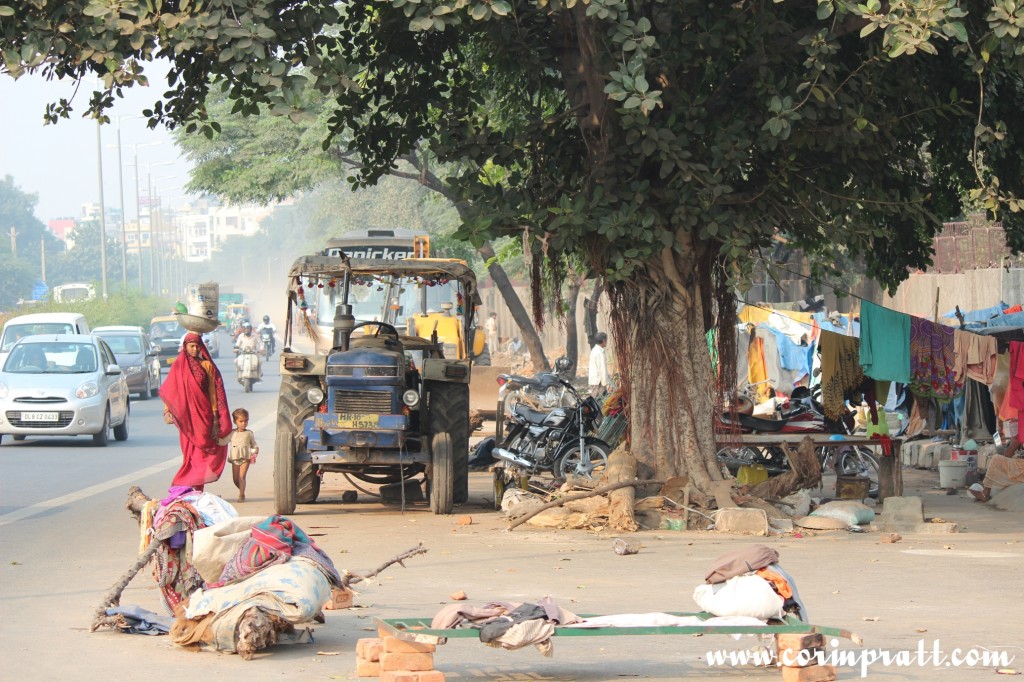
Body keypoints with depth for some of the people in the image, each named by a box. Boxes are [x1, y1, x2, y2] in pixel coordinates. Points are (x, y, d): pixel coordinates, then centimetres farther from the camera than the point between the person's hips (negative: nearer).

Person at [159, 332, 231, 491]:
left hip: (203, 414, 0)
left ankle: (197, 488, -2)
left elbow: (213, 392, 5)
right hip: (186, 415, 0)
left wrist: (215, 417, 0)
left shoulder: (207, 366, 6)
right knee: (190, 452, -1)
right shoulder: (179, 366, 5)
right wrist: (167, 411, -7)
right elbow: (169, 391, 5)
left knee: (201, 452, -3)